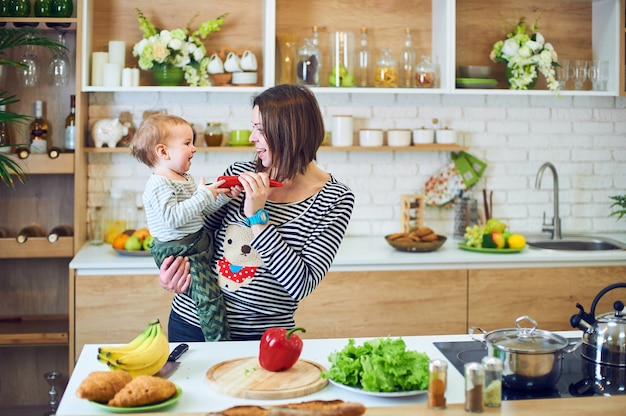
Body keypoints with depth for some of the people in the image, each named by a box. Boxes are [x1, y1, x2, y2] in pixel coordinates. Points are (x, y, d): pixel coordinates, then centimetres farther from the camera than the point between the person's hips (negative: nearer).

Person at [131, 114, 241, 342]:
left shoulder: (186, 179, 15)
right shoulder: (159, 185, -17)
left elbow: (203, 210, 19)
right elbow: (172, 217, -29)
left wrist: (223, 196, 2)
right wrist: (204, 195, -27)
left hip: (198, 243, 10)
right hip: (178, 251, -10)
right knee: (209, 294, -16)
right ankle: (219, 343, -13)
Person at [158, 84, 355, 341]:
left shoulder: (335, 199, -12)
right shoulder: (239, 173, -3)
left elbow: (301, 286, -20)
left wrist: (257, 217, -23)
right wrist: (172, 268, -10)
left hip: (263, 336, -3)